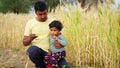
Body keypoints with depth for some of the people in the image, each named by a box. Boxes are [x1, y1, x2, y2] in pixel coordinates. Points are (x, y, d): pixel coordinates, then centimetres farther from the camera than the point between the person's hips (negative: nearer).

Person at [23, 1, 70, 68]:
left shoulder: (53, 22, 4)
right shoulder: (30, 23, 3)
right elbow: (25, 43, 3)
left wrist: (59, 43, -17)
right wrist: (30, 39, -21)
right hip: (36, 52, 0)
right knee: (33, 50, -36)